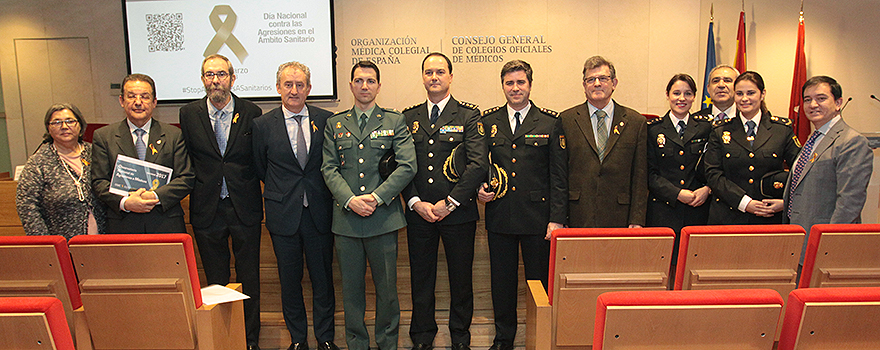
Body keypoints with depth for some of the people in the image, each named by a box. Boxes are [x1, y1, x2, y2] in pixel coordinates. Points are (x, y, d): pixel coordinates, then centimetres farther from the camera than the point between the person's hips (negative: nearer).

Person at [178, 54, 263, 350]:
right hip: (207, 210, 1)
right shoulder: (189, 114, 3)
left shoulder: (251, 113, -1)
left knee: (249, 280, 8)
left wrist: (249, 191, -3)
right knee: (215, 281, 12)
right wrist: (198, 189, -1)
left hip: (244, 208, -1)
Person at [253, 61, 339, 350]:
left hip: (319, 213, 0)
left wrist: (319, 192, 1)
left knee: (323, 277, 9)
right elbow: (260, 169, 9)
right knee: (289, 280, 10)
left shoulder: (326, 120, 1)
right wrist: (282, 191, 7)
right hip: (283, 214, 0)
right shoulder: (263, 125, 0)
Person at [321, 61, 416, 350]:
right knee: (351, 288, 10)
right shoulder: (334, 124, 12)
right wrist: (350, 200, -12)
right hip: (346, 218, 2)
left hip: (383, 217, -1)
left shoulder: (395, 121, 6)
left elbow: (407, 166, -4)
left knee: (386, 287, 7)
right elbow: (329, 169, 4)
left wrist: (377, 197, -13)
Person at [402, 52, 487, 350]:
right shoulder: (409, 118, 9)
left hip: (458, 213, -2)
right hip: (418, 212, 2)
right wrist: (415, 202, -8)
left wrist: (450, 202, -13)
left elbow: (479, 164, -9)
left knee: (461, 277, 9)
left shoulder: (469, 116, 1)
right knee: (421, 278, 11)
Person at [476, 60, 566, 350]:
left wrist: (557, 218, -7)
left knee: (539, 280, 6)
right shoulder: (488, 121, 8)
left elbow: (559, 174, -1)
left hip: (538, 216, -2)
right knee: (502, 280, 12)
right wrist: (480, 188, -3)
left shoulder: (550, 122, 1)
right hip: (499, 215, 2)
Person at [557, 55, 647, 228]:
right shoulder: (566, 120, 4)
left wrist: (637, 220, -1)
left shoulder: (636, 122, 6)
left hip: (619, 219, 1)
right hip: (579, 218, 0)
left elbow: (640, 176, 5)